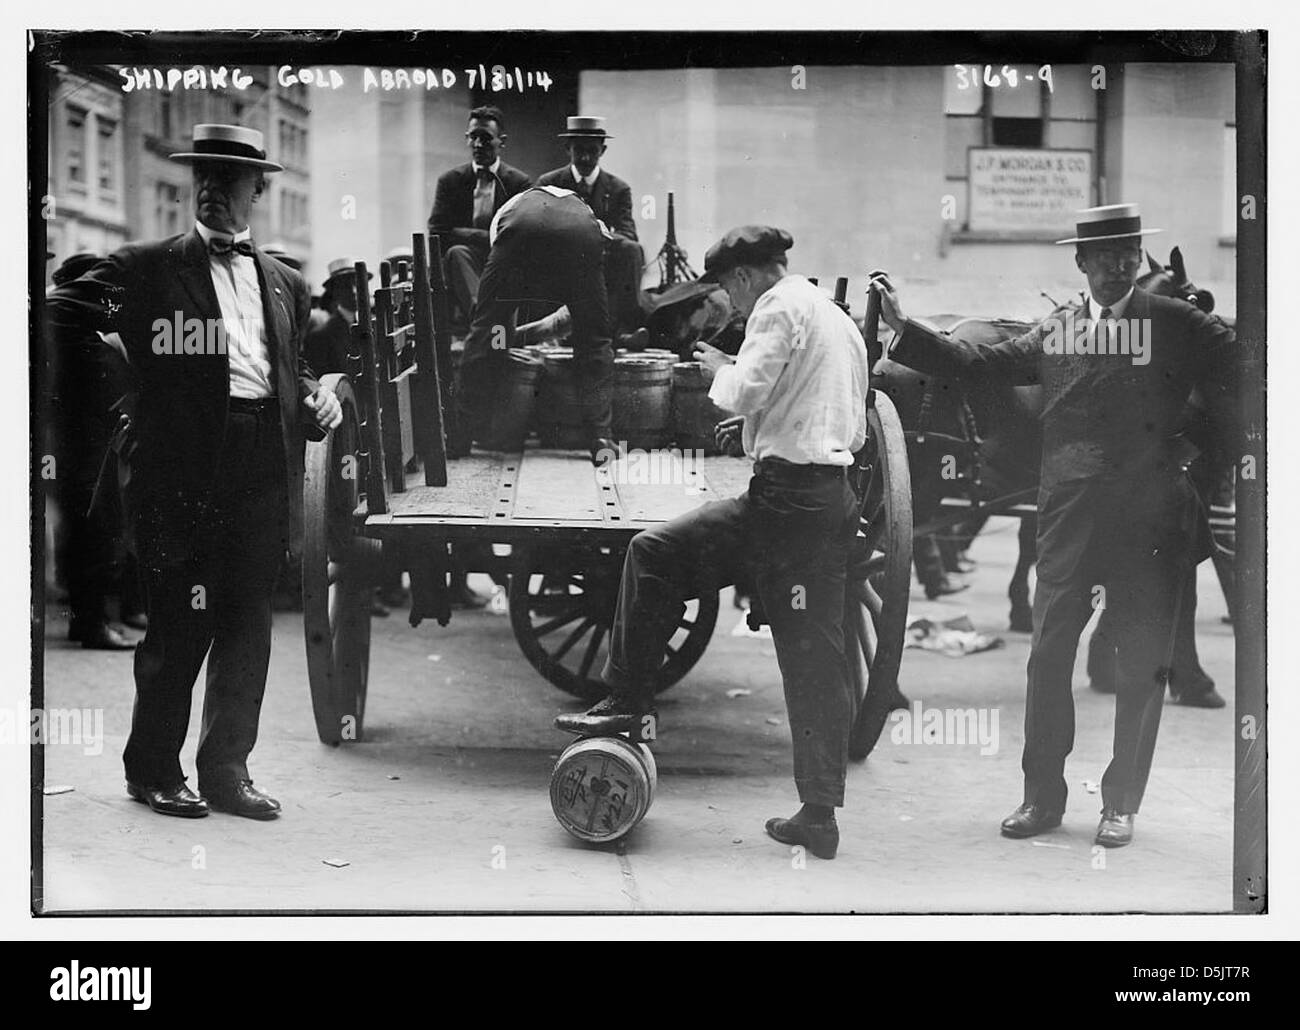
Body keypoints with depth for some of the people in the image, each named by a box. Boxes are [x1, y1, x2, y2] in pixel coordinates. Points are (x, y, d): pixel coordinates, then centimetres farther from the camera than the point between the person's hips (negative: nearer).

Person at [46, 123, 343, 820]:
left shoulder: (283, 284, 19)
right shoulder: (144, 269, 5)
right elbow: (58, 315, 3)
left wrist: (318, 399, 6)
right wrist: (112, 345, -14)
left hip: (264, 470, 4)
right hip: (183, 467, -4)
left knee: (248, 625, 7)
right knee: (179, 625, -1)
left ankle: (227, 770, 17)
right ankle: (153, 772, 13)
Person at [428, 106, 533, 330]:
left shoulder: (520, 183, 7)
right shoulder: (449, 181, 11)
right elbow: (438, 234, 0)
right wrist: (488, 238, -13)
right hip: (466, 259, 1)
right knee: (456, 252, -32)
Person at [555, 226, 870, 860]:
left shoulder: (778, 308, -3)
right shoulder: (839, 320, 24)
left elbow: (744, 391, -17)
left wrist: (719, 368, 5)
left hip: (786, 498, -9)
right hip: (836, 502, 9)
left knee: (654, 554, 0)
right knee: (816, 659, 8)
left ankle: (626, 705, 2)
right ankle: (819, 815, 9)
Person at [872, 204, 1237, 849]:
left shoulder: (1178, 326, 3)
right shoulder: (1053, 331, 11)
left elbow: (1239, 372, -1)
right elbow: (975, 363, 10)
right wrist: (900, 325, 5)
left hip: (1150, 516, -2)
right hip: (1068, 511, 2)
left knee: (1142, 664, 4)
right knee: (1048, 655, 3)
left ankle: (1121, 804, 16)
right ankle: (1043, 797, 15)